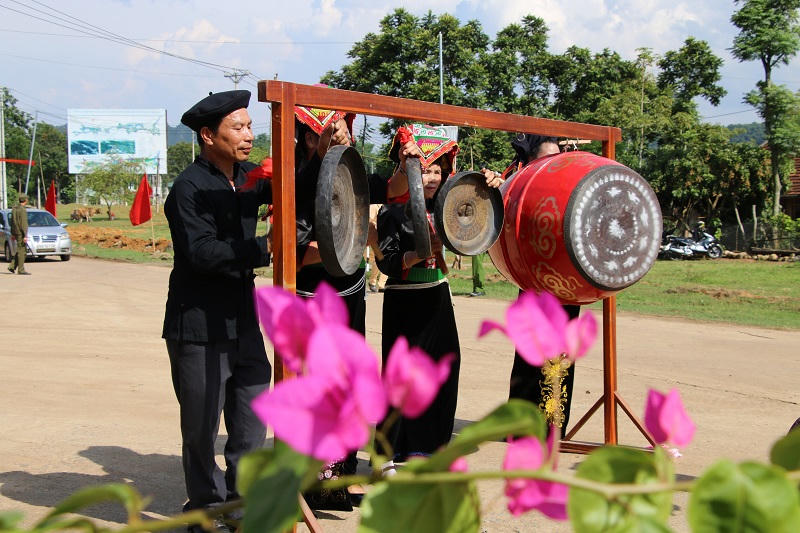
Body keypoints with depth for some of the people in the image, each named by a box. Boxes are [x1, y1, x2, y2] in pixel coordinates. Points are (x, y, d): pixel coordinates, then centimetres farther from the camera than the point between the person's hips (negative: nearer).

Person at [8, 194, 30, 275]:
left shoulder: (14, 208, 11)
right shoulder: (23, 210, -16)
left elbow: (12, 222, 16)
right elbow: (23, 224, -20)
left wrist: (12, 234, 21)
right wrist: (25, 236, -21)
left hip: (16, 232, 9)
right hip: (21, 233, -9)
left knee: (22, 250, 15)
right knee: (21, 251, -3)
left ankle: (12, 266, 11)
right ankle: (21, 270, 0)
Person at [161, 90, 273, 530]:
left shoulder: (247, 177, 9)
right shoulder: (190, 188, -14)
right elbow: (202, 252, -24)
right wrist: (266, 247, -28)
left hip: (243, 324, 7)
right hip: (199, 330, -7)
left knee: (252, 426, 10)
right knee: (202, 427, 5)